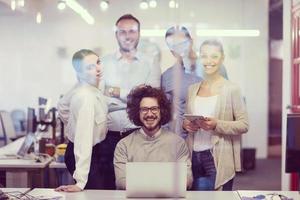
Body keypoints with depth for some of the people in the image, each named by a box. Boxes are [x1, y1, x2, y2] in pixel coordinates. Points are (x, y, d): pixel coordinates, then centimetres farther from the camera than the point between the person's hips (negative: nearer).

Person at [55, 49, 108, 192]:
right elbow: (84, 139, -34)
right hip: (87, 156, -9)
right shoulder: (87, 96, -28)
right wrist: (80, 181, -36)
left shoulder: (79, 88, -2)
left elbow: (62, 106, 18)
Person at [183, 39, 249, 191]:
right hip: (194, 156, 5)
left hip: (219, 159, -4)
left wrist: (216, 125, -20)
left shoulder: (232, 89, -4)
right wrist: (185, 124, -2)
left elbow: (244, 125, -7)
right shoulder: (192, 89, 11)